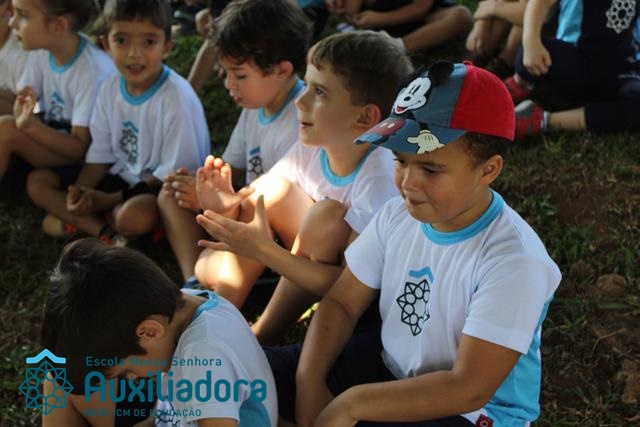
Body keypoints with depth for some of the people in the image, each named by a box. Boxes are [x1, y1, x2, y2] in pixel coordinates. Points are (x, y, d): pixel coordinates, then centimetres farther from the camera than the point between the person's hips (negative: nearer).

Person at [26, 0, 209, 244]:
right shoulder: (111, 89, -3)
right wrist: (79, 194, -15)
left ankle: (76, 221, -9)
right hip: (121, 176, 8)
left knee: (137, 215, -40)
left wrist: (108, 200, -19)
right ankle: (107, 234, -14)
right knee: (37, 181, -1)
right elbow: (100, 155, 5)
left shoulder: (177, 99, -23)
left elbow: (173, 175, -20)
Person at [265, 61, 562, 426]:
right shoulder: (398, 215, -8)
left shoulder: (513, 261, -28)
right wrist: (310, 381, -15)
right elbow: (342, 303, 1)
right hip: (389, 367, 6)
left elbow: (468, 389, -29)